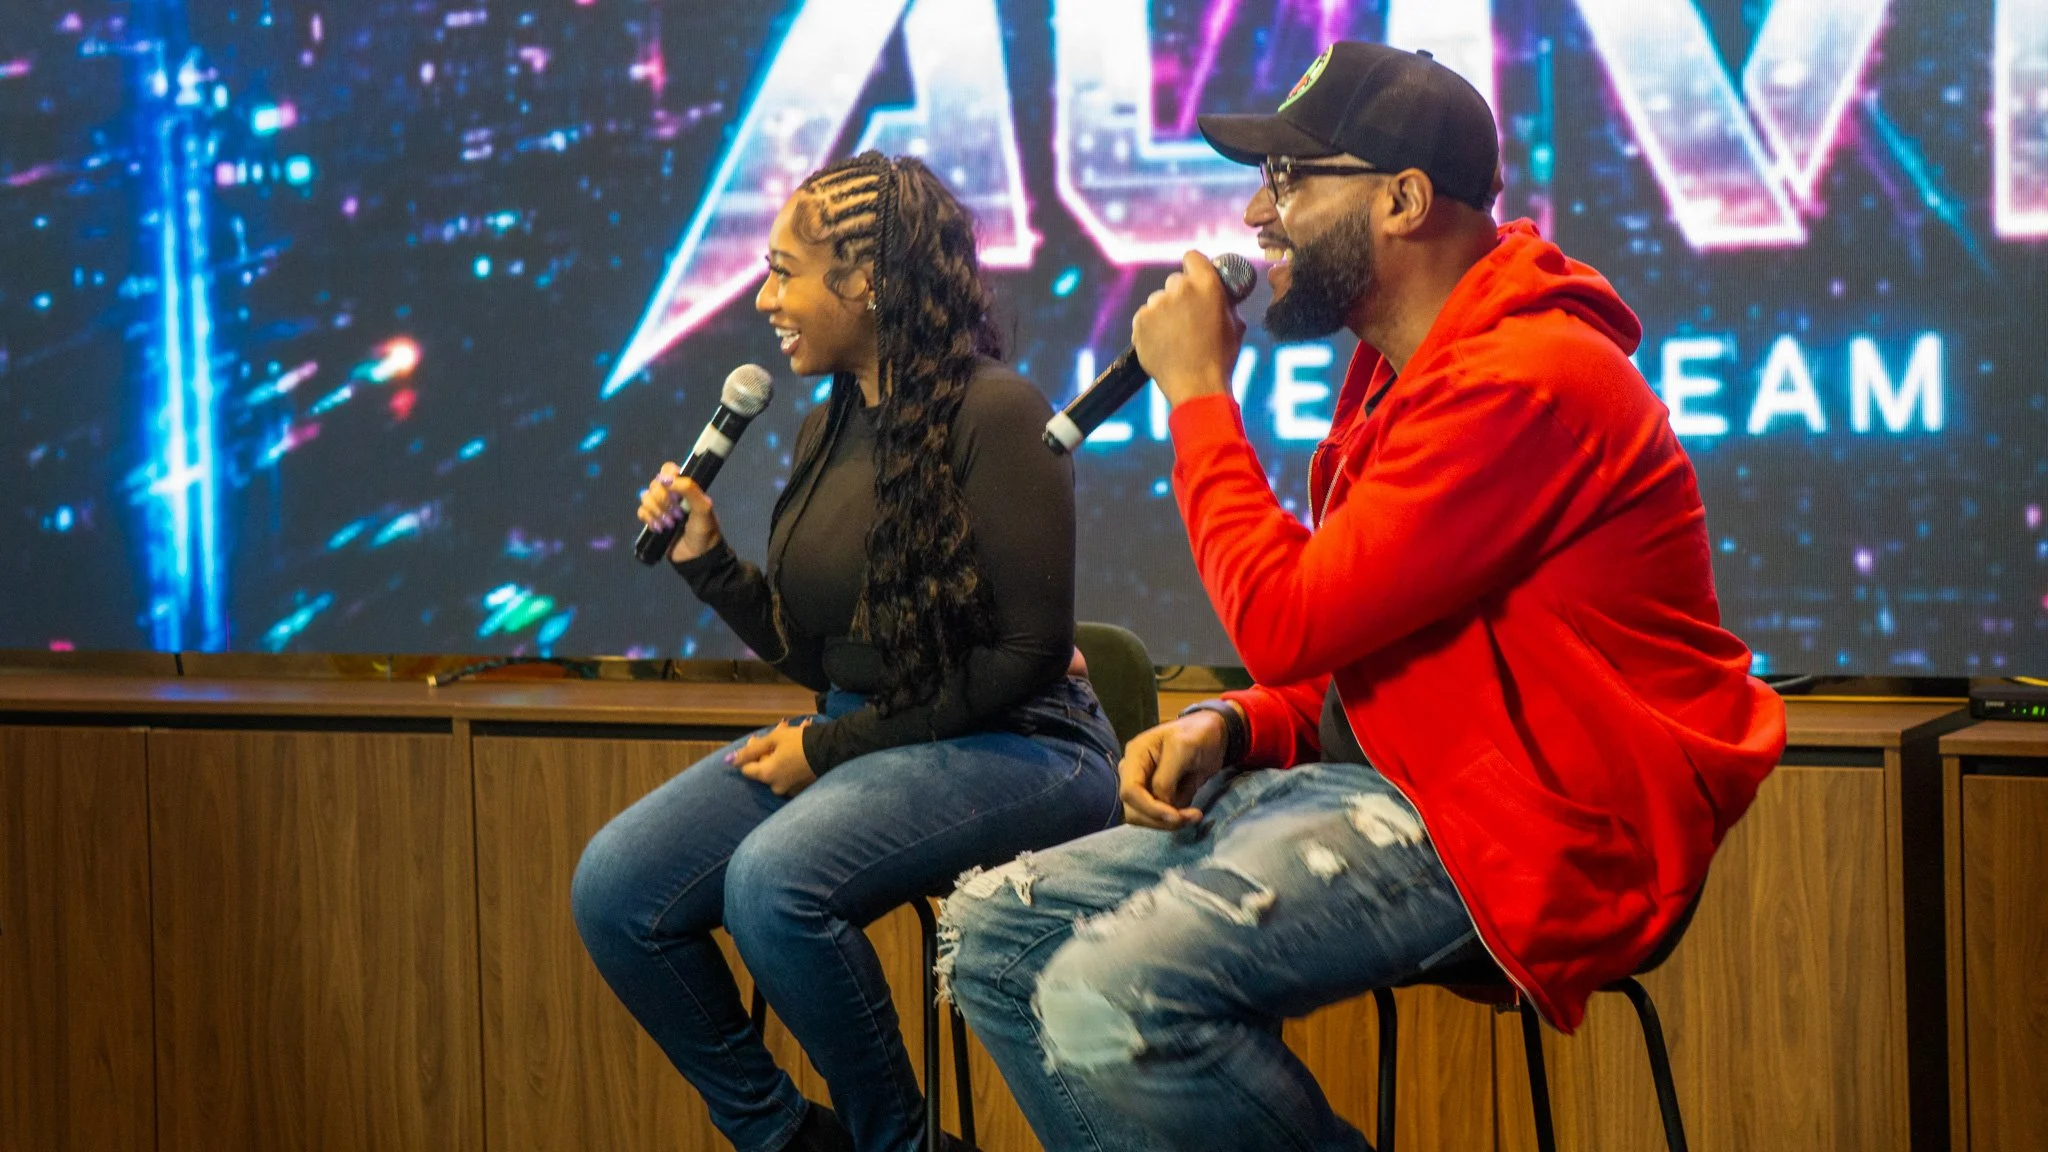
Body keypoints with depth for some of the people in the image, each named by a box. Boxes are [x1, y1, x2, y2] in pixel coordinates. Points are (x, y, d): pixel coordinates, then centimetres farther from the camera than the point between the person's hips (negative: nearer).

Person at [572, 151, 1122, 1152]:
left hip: (1011, 746, -8)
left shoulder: (991, 413, -14)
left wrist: (833, 747, -14)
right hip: (853, 737, 8)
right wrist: (707, 560, 1)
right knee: (614, 888, -9)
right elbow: (819, 656, 15)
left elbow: (1029, 653, -17)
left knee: (774, 879, -32)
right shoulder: (826, 431, 10)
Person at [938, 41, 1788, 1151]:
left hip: (1516, 828, -10)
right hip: (1388, 779, 11)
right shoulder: (1404, 373, 17)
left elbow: (1288, 623, -19)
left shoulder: (1526, 376, -17)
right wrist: (1230, 727, 3)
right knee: (992, 932, 1)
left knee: (1111, 999, -29)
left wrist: (1197, 393, -7)